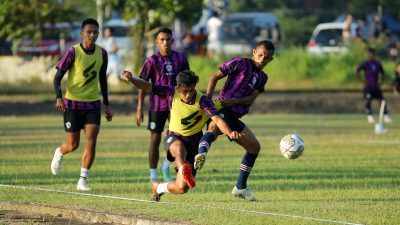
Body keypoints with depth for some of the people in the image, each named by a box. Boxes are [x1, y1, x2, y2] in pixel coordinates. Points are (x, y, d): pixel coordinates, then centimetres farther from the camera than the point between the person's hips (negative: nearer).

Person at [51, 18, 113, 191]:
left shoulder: (102, 53, 2)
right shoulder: (73, 52, -11)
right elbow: (58, 77, -7)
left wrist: (106, 105, 14)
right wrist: (59, 97, -24)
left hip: (93, 104, 3)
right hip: (73, 103, -3)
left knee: (91, 142, -12)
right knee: (73, 145, 3)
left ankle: (83, 180, -4)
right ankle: (59, 154, 39)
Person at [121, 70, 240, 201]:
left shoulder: (202, 101, -19)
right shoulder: (173, 93, -11)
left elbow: (217, 119, -32)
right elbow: (146, 86, -9)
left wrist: (229, 133, -51)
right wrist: (131, 79, -29)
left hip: (193, 143, 0)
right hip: (173, 137, 0)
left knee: (182, 188, -4)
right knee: (179, 147, -41)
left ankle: (157, 187, 27)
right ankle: (184, 170, -70)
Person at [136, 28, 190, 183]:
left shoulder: (180, 58, 3)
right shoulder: (152, 61, -6)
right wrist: (139, 109, -7)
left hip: (176, 104, 2)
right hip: (157, 104, -2)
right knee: (155, 139, 3)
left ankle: (166, 167, 15)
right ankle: (153, 175, 12)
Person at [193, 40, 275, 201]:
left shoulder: (262, 77, 19)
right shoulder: (240, 63, 0)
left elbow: (251, 98, 6)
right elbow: (215, 78, -3)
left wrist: (234, 101, -14)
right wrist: (208, 99, -17)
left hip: (234, 117, 9)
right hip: (222, 110, -8)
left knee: (254, 146, 15)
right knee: (214, 128, -41)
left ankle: (240, 187, 24)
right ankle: (201, 154, -72)